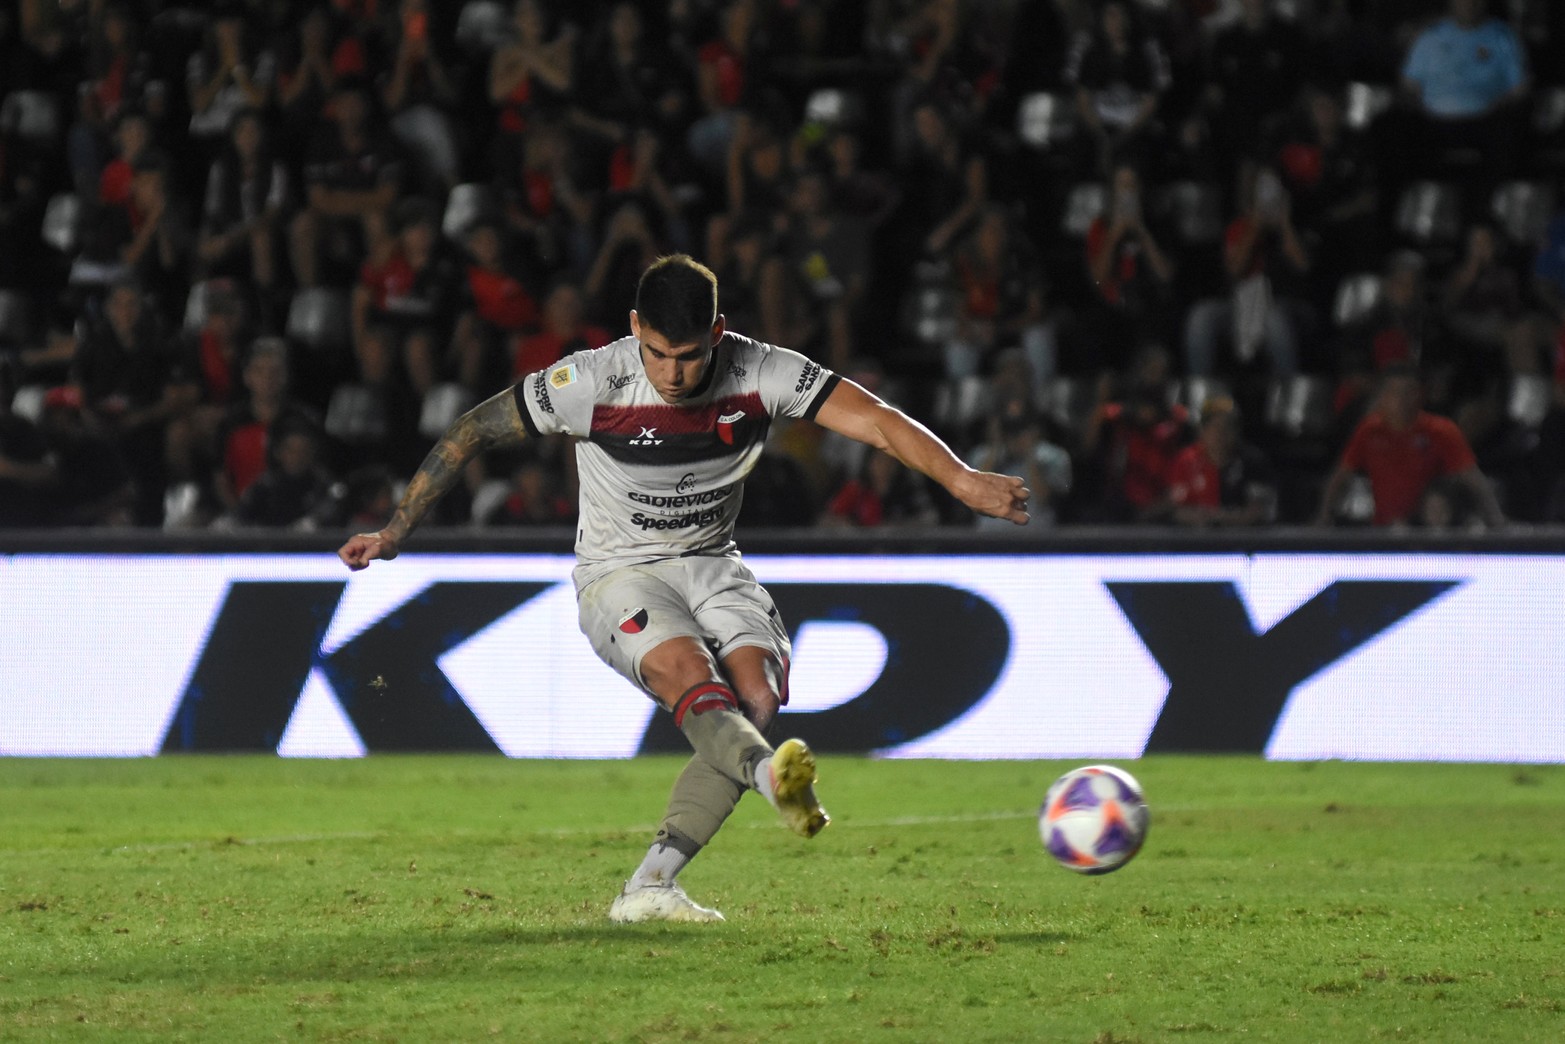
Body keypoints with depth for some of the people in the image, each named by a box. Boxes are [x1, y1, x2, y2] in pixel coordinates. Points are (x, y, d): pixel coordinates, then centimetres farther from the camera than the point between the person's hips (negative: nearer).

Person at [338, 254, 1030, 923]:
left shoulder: (760, 372, -14)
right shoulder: (591, 382, -19)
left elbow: (874, 421, -18)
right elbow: (473, 432, -7)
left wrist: (963, 480, -32)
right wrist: (395, 532, -4)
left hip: (712, 566, 3)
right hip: (619, 575, -3)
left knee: (757, 690, -24)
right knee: (691, 675, -33)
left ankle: (649, 888, -25)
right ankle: (773, 776, -64)